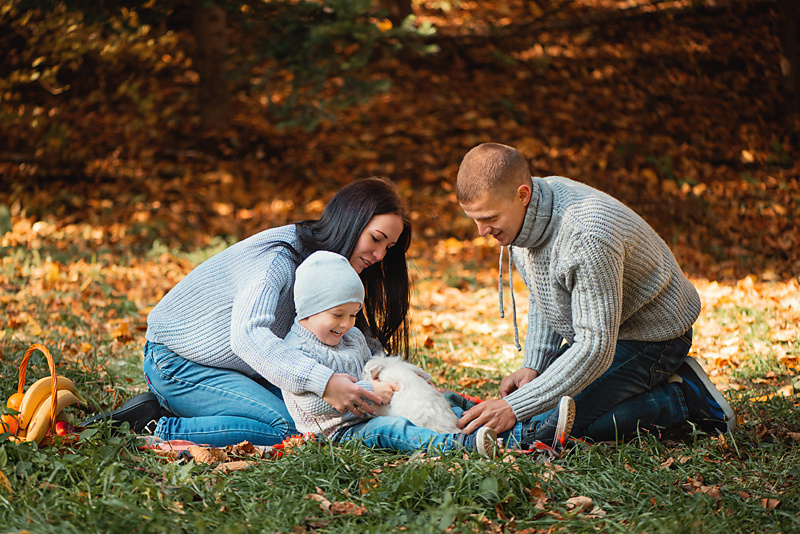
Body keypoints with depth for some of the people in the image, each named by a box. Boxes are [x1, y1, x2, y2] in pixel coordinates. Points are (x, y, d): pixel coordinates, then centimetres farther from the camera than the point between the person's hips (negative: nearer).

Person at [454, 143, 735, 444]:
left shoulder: (587, 237, -37)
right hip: (597, 329, 9)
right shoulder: (521, 214, -8)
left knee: (542, 431, -18)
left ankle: (683, 398, -6)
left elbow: (596, 349, -33)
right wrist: (533, 365, -4)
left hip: (650, 337, -9)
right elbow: (541, 299, 10)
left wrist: (515, 407, -33)